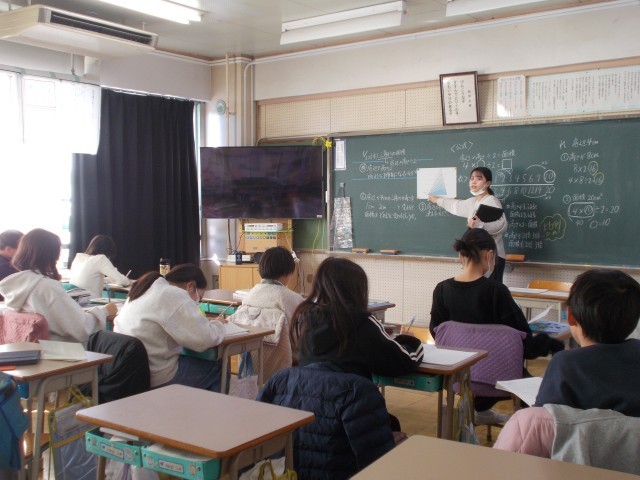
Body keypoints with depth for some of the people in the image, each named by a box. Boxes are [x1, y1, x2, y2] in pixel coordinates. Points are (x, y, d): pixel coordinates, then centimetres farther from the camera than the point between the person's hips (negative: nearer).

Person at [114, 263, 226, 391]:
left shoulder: (146, 288, 11)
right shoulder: (175, 296, -16)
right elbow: (206, 339, -19)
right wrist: (217, 325, 1)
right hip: (155, 378, -9)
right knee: (217, 368, 7)